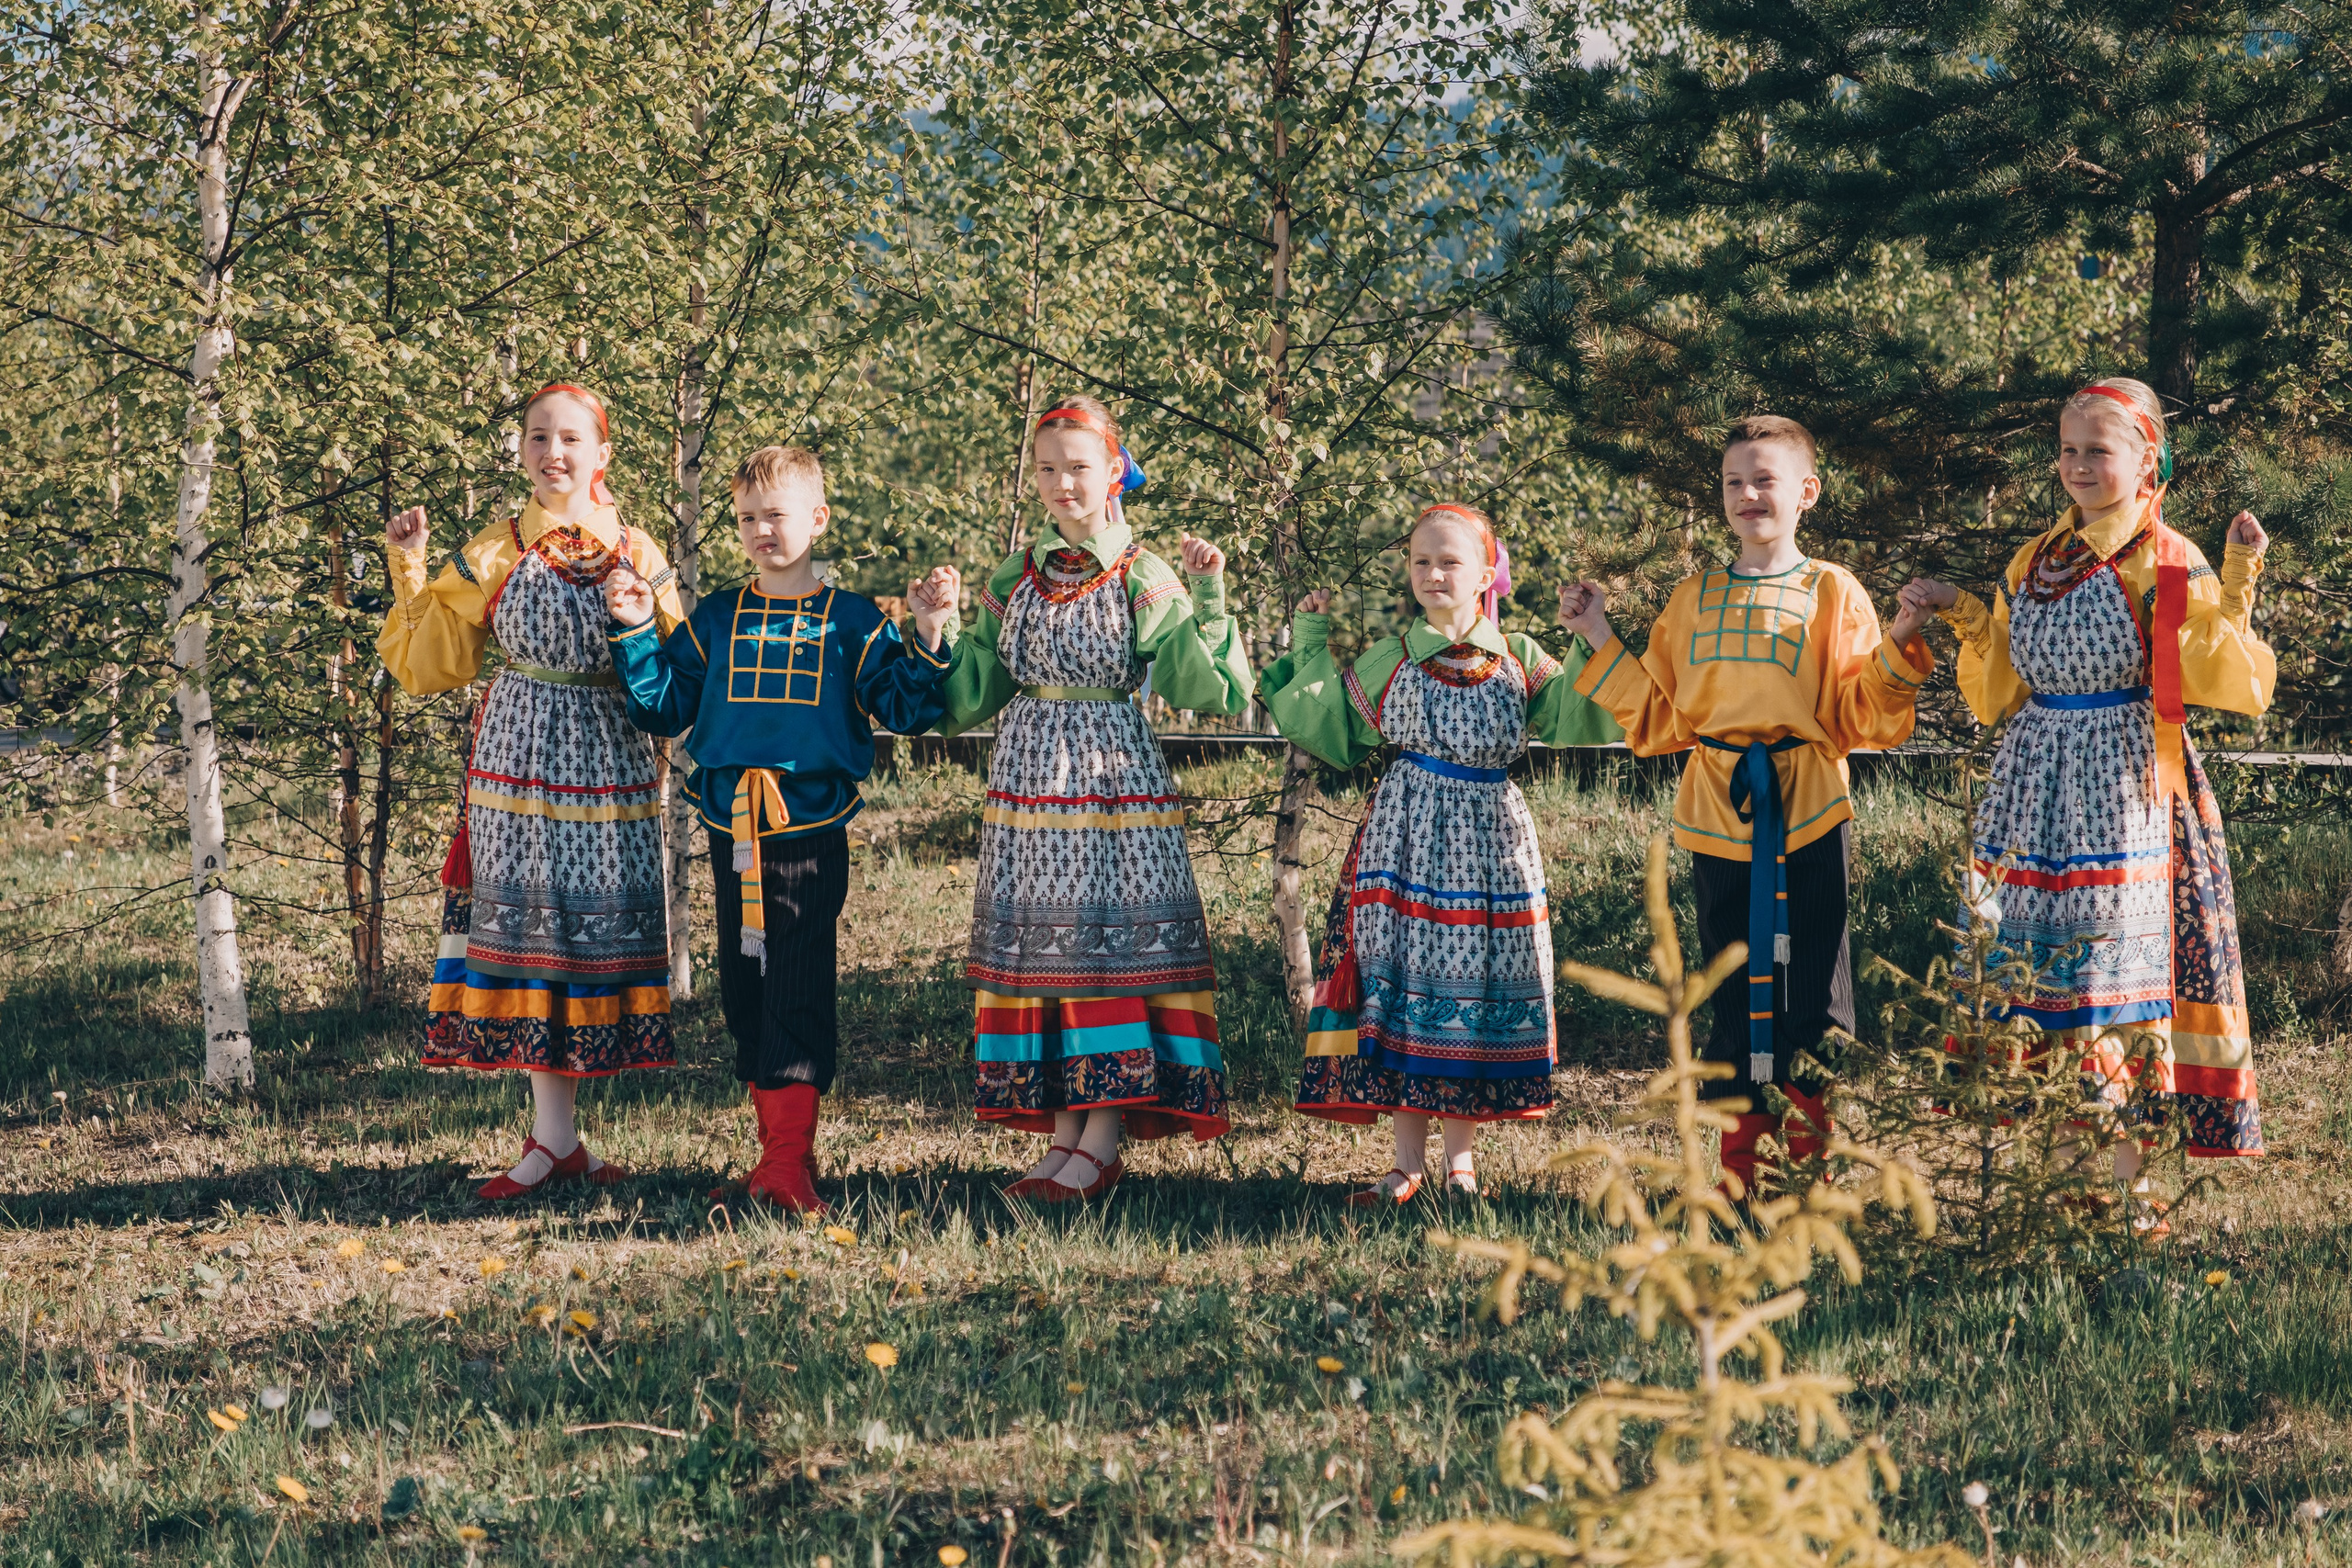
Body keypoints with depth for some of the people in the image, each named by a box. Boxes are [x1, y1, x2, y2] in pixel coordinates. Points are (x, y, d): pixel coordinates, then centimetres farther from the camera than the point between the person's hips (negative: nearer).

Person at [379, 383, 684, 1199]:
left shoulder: (638, 555, 4)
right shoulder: (492, 556, 3)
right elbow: (429, 666, 5)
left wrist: (640, 614, -10)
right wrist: (410, 572, -4)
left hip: (612, 765, 1)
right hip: (520, 760, -1)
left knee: (604, 928, 0)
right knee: (529, 931, -3)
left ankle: (556, 1137, 10)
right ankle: (556, 1135, 3)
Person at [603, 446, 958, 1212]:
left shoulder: (851, 622, 3)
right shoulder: (716, 620, 10)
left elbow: (905, 711, 2)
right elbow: (662, 708, 11)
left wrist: (927, 639, -11)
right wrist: (638, 632, 1)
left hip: (811, 830, -3)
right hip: (732, 830, 4)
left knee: (799, 989, -7)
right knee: (745, 987, 8)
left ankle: (790, 1155, -8)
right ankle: (777, 1136, 18)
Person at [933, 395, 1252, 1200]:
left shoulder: (1143, 579, -3)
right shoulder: (1016, 580, 10)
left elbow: (1204, 687, -12)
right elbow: (971, 696, 14)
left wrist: (1208, 599, -20)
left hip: (1114, 773, -5)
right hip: (1029, 774, 5)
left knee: (1114, 935, -6)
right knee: (1039, 943, 3)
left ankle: (1104, 1141, -2)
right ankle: (1063, 1132, 10)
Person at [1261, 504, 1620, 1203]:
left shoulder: (1520, 660, 6)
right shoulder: (1386, 660, 7)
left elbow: (1576, 721, -1)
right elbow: (1324, 726, 12)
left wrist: (1589, 645, -8)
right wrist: (1311, 646, 9)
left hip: (1490, 843, 0)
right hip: (1405, 838, 0)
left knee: (1477, 989, 2)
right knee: (1399, 989, -3)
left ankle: (1461, 1158, 13)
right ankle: (1408, 1161, 5)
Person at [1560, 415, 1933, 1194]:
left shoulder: (1833, 593, 3)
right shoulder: (1694, 597, 12)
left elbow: (1863, 719, 0)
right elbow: (1658, 718, 14)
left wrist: (1898, 649, -14)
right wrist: (1600, 641, 10)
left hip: (1809, 812, -3)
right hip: (1718, 813, 3)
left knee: (1815, 993, -2)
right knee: (1733, 996, 8)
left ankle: (1815, 1166, 7)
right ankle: (1739, 1172, 16)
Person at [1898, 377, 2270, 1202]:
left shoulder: (2169, 567, -5)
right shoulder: (2034, 564, 13)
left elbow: (2234, 686, -15)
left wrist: (2238, 586, -23)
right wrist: (1964, 616, 10)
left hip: (2121, 798, -6)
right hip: (2034, 794, 6)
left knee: (2114, 980, -5)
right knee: (2025, 974, 4)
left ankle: (2122, 1186, 2)